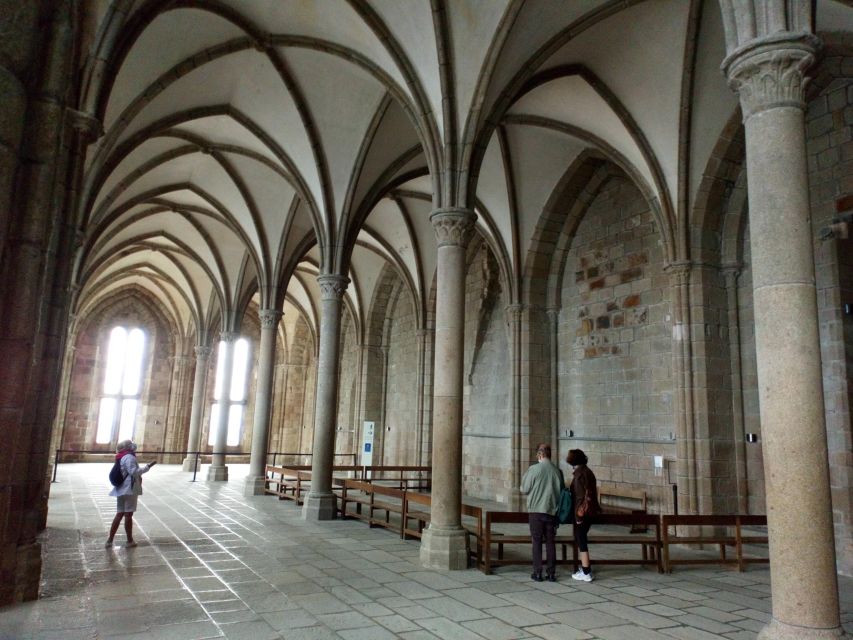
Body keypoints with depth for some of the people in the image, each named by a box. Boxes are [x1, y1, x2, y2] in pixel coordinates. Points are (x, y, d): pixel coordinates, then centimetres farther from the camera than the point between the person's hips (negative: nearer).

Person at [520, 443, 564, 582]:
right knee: (550, 542, 12)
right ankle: (551, 573, 15)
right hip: (552, 511, 3)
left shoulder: (533, 469, -12)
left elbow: (524, 489, -6)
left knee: (537, 542, 7)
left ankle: (537, 573, 9)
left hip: (536, 510, -3)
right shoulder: (557, 471, -2)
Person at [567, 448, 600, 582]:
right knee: (581, 538, 19)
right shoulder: (588, 472, 11)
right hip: (590, 511, 9)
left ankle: (586, 573, 2)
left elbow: (580, 495, -18)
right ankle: (586, 567, 28)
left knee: (581, 540, -1)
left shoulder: (579, 473, -15)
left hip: (582, 512, -9)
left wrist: (578, 515, -15)